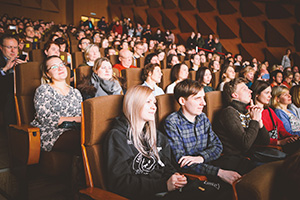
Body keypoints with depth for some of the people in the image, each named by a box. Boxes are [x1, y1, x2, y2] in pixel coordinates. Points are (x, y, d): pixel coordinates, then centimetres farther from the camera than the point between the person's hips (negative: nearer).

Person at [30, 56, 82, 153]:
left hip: (72, 131, 5)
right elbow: (44, 118, -7)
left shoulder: (75, 92, 23)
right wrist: (74, 119, -13)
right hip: (50, 133, -5)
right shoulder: (43, 90, 6)